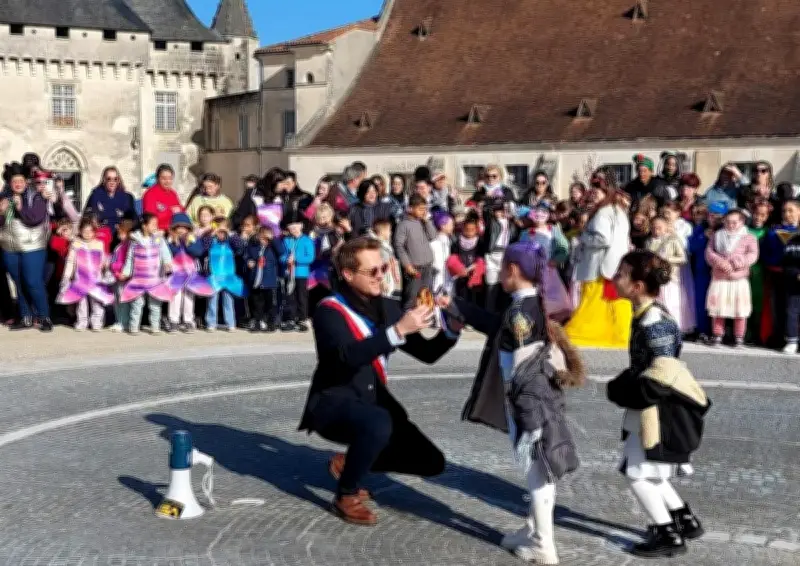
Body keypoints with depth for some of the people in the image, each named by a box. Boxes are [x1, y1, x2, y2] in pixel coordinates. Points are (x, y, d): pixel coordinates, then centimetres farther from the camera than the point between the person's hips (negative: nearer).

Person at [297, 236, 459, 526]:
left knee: (431, 462, -2)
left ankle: (349, 463, 16)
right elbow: (348, 356, -34)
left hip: (373, 403, 7)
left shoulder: (389, 308, 4)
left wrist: (450, 331, -15)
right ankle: (346, 496, -13)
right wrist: (398, 330, -40)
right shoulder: (329, 311, -15)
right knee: (378, 423, -38)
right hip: (333, 403, -7)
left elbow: (427, 353, 4)